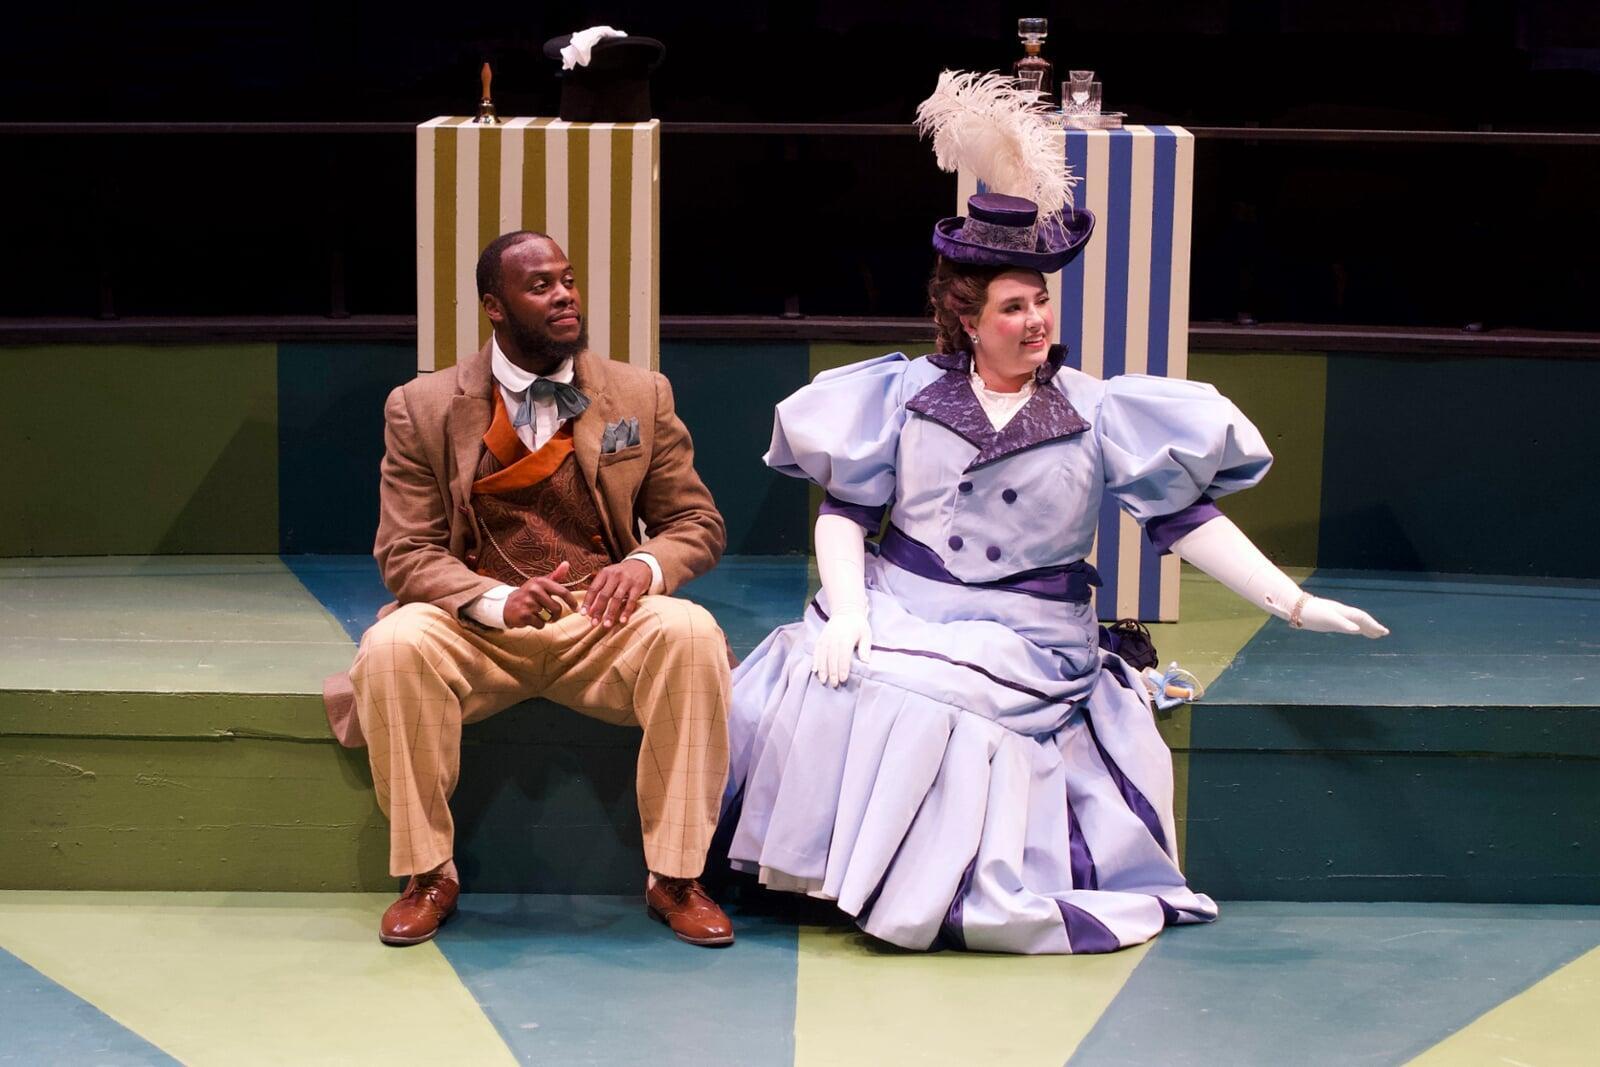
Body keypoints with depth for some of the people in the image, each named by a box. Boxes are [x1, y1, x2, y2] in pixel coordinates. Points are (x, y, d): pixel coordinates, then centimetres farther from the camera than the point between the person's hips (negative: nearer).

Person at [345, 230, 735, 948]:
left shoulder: (640, 396, 8)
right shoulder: (422, 408, 3)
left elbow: (697, 523, 10)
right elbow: (405, 552, -1)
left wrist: (644, 565, -16)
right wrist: (496, 600, -22)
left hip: (602, 621, 1)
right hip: (477, 625, -1)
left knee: (691, 635, -31)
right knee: (391, 647, -33)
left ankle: (675, 877, -18)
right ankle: (428, 875, -14)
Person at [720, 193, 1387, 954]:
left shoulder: (1098, 414, 5)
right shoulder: (908, 393, 7)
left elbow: (1185, 519, 1)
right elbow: (845, 512, 5)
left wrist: (1293, 603, -8)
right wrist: (847, 609, -13)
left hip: (1025, 641, -2)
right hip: (897, 610, 2)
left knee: (908, 700, -31)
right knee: (815, 684, -28)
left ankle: (917, 894, -11)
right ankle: (833, 874, -10)